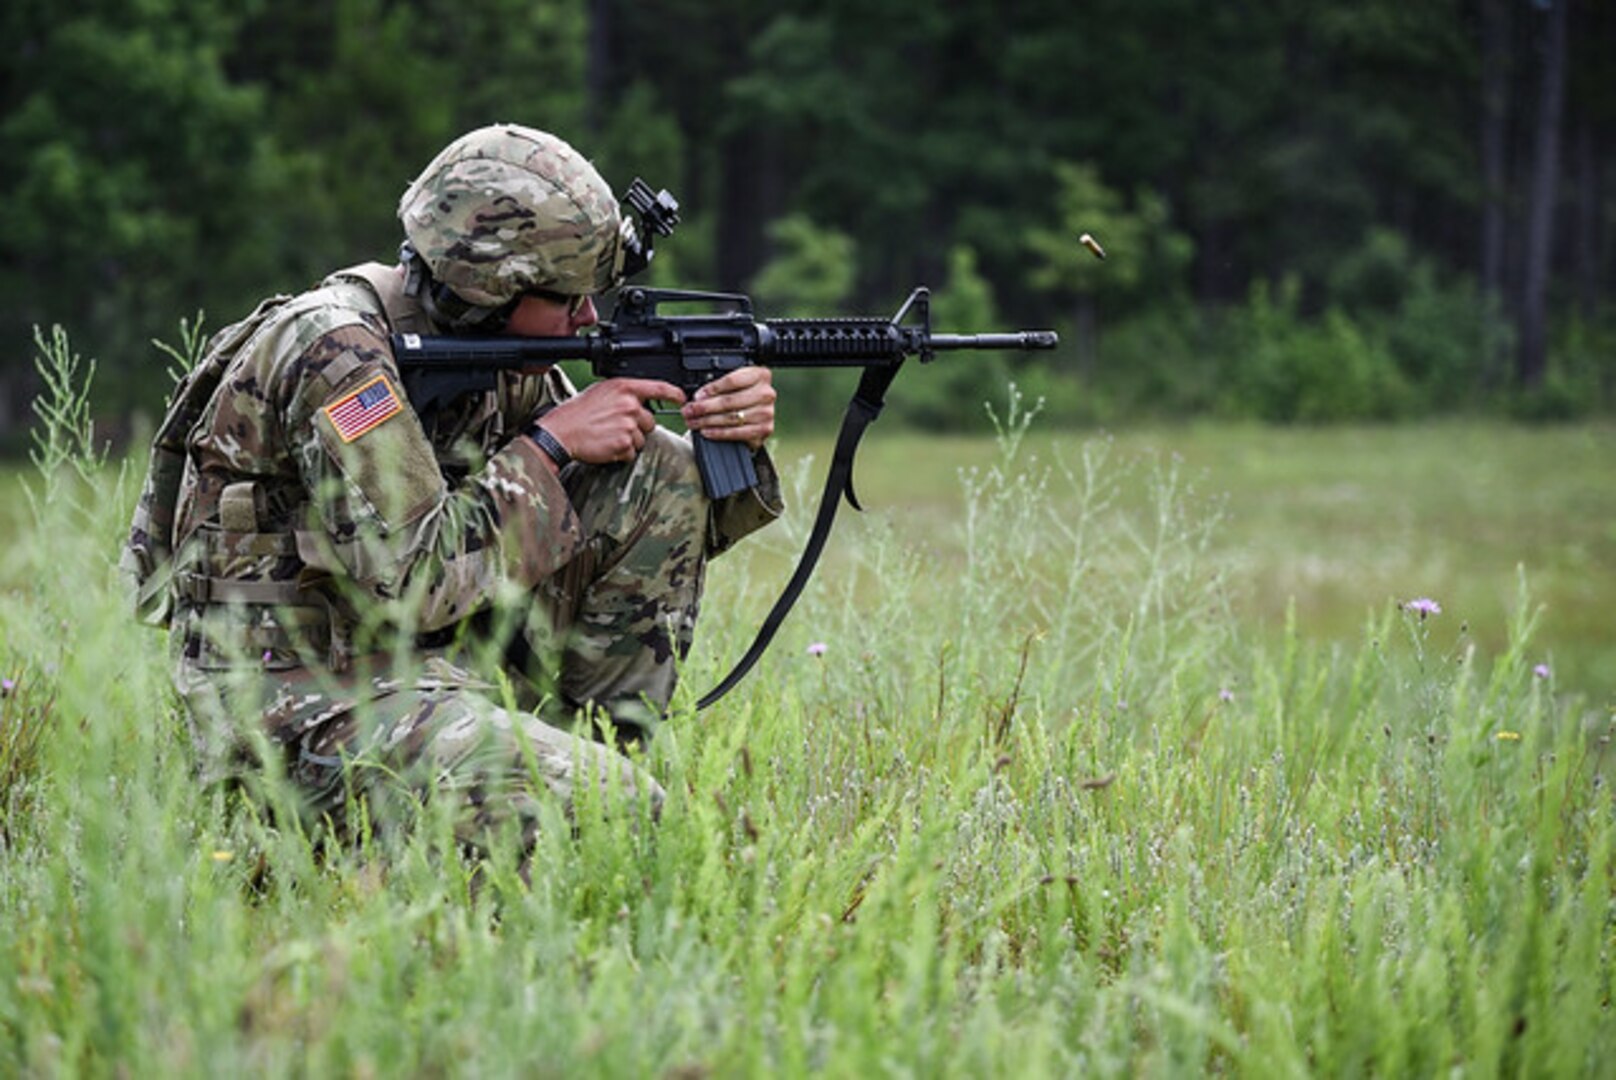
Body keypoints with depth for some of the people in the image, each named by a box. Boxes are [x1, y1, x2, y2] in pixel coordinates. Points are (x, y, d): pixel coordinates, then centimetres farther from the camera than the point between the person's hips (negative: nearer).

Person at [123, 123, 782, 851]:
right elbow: (414, 582, -25)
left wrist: (731, 448, -7)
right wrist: (550, 444, -16)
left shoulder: (499, 351, 6)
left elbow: (643, 543, 13)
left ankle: (593, 747, 2)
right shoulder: (335, 352, -19)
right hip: (303, 704, -9)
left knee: (664, 474, 3)